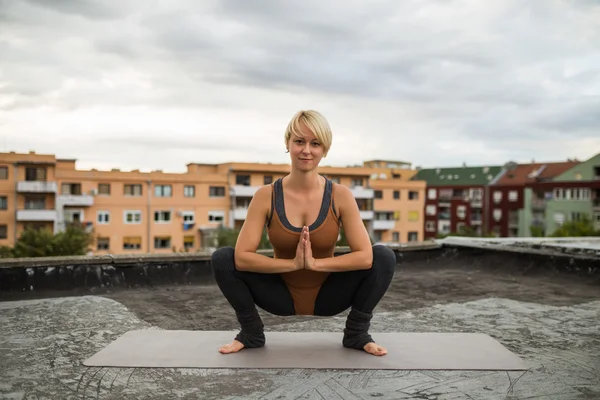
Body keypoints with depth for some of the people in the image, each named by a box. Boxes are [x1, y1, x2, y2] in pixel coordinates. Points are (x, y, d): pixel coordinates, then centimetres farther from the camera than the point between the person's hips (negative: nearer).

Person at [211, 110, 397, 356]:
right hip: (282, 296, 0)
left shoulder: (340, 195, -15)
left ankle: (357, 334, -1)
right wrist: (292, 263, -32)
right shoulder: (266, 196, -15)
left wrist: (316, 262, -32)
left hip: (327, 296, 0)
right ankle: (251, 333, 1)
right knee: (223, 259, -21)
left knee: (384, 257, -22)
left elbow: (366, 256, -22)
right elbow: (242, 257, -22)